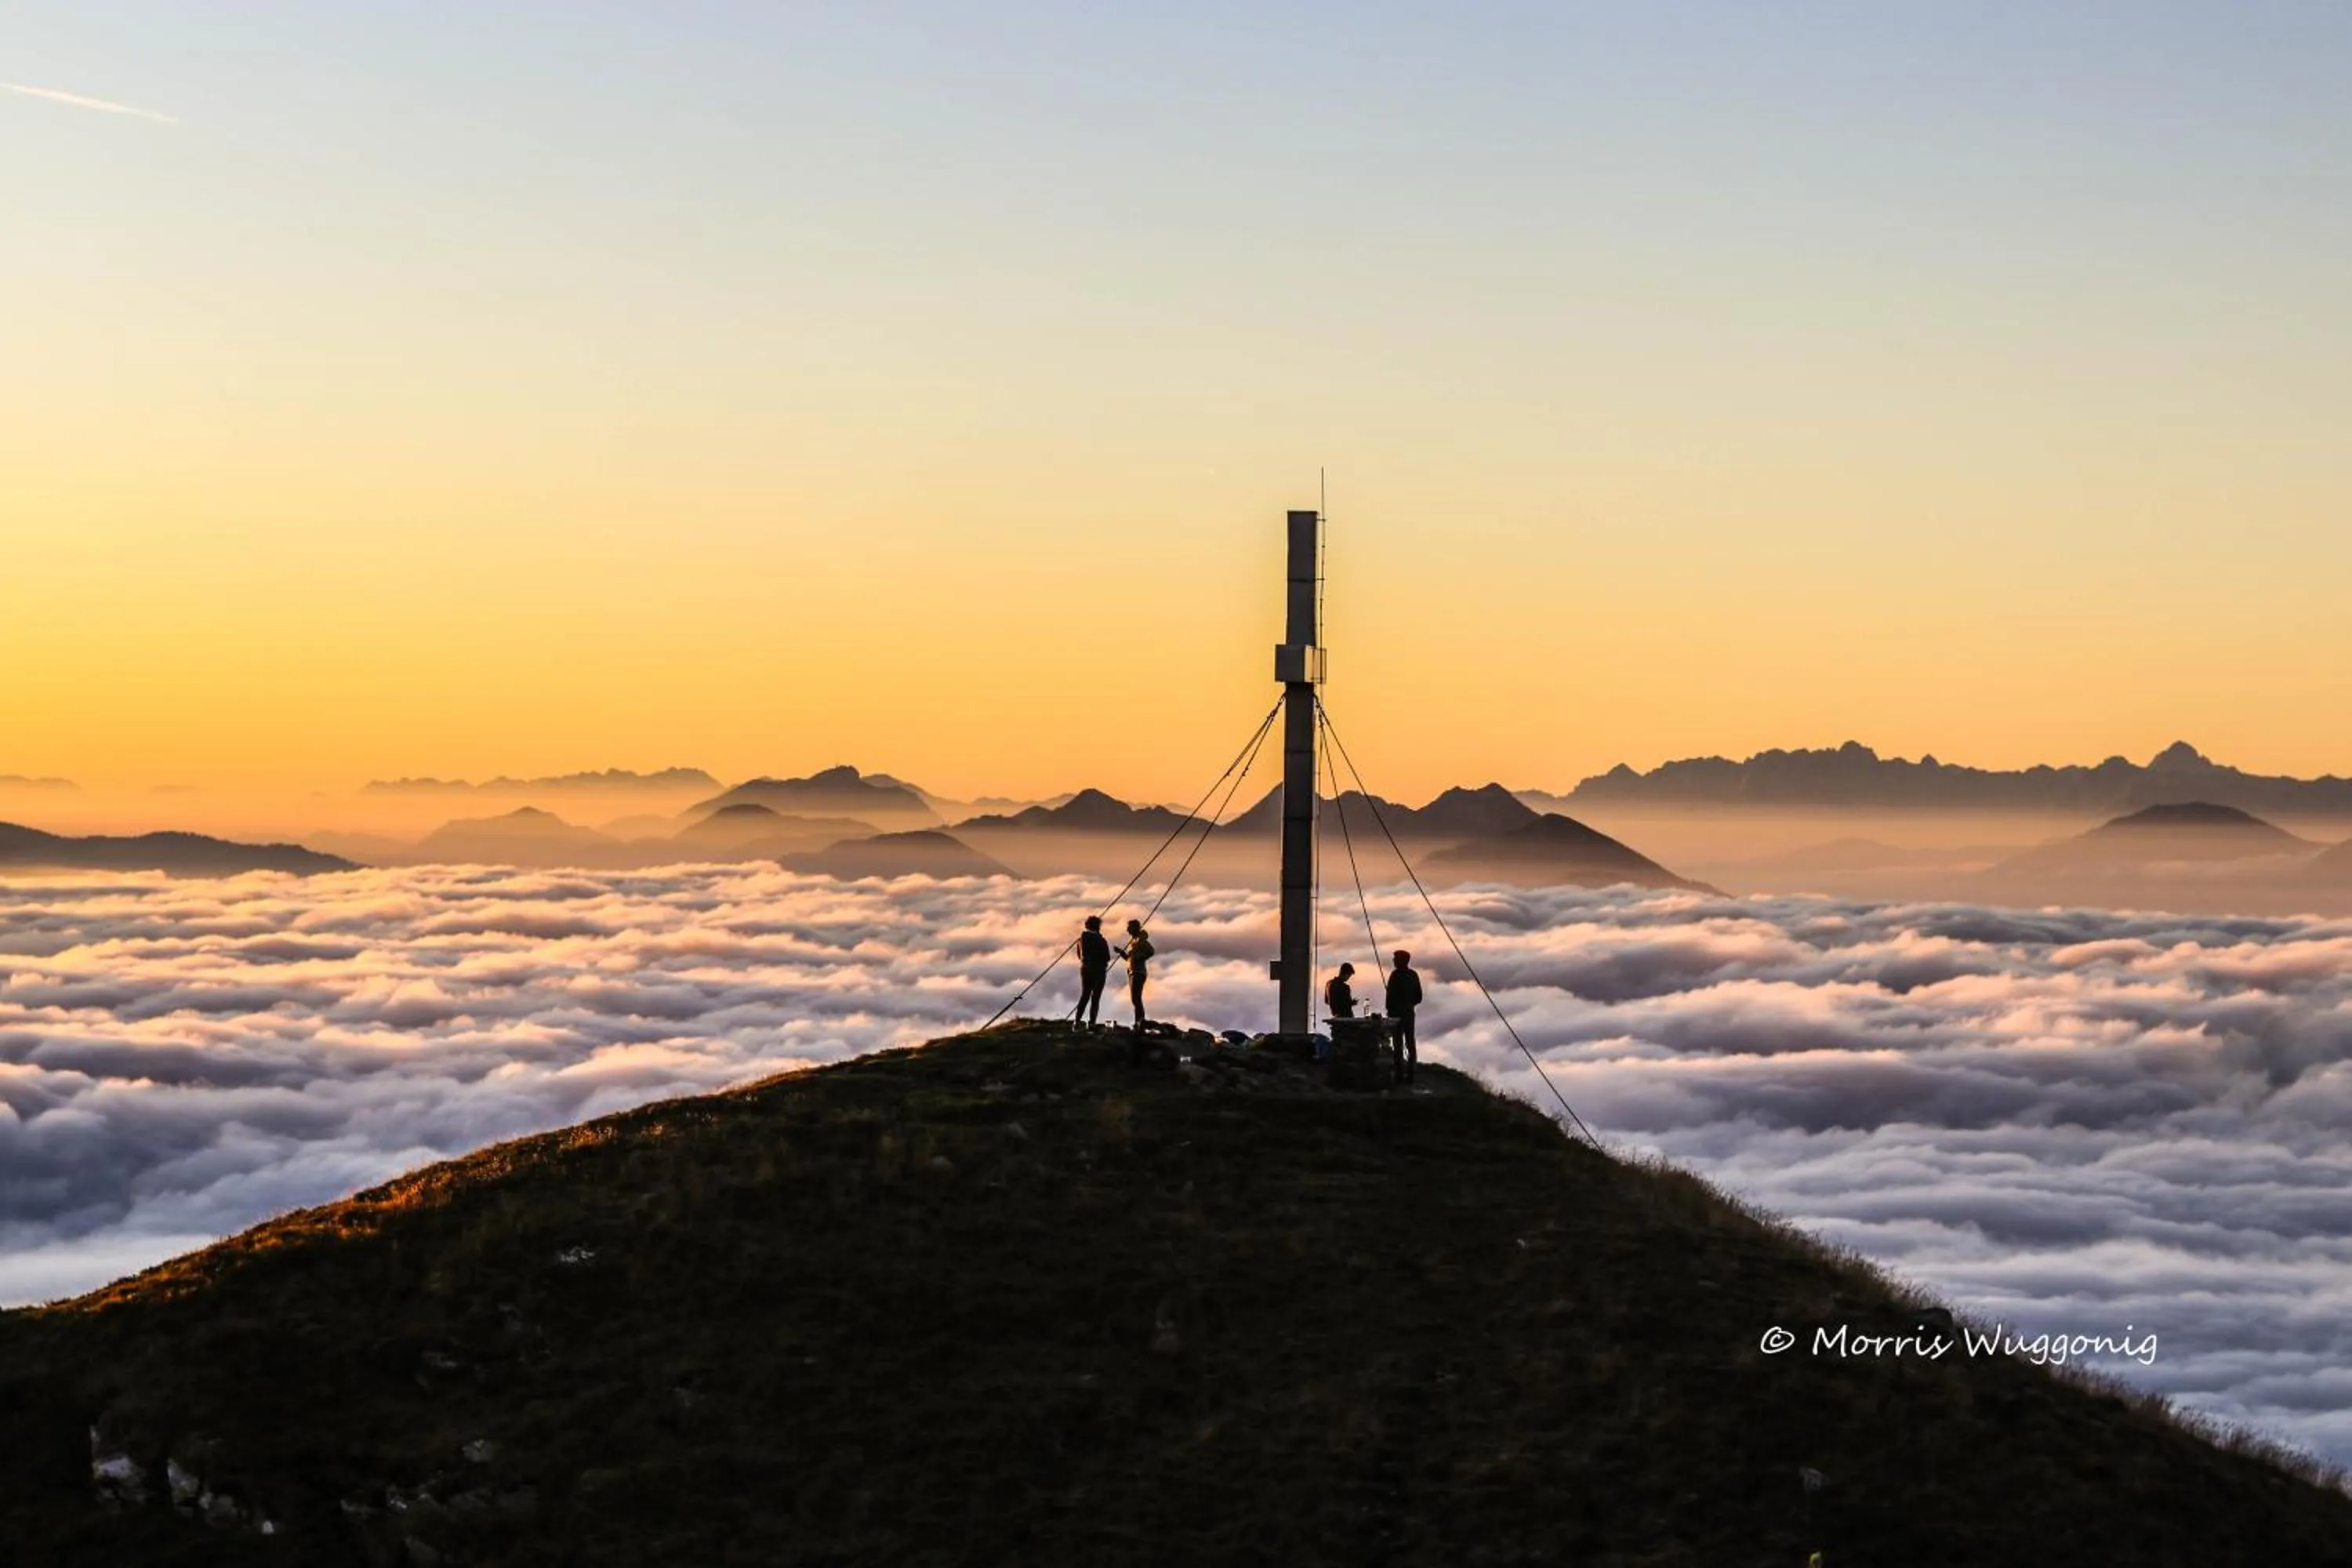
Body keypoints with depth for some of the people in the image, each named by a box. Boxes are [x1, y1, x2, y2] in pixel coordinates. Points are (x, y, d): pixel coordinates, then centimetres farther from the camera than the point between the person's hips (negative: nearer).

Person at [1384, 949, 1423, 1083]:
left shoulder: (1396, 975, -13)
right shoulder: (1413, 975, 6)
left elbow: (1391, 995, -15)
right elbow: (1418, 997, 10)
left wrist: (1389, 1010, -3)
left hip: (1397, 1013, -6)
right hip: (1409, 1013, 6)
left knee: (1398, 1043, -4)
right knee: (1411, 1043, 10)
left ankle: (1400, 1074, -6)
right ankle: (1410, 1074, 11)